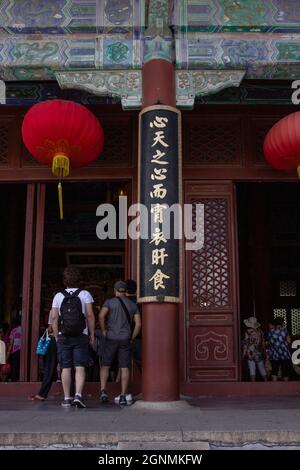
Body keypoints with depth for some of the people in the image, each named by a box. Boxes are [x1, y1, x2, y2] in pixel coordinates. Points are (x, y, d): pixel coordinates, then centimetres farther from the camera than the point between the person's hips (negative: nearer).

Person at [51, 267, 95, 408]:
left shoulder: (58, 296, 5)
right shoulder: (85, 294, 1)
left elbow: (54, 317, 1)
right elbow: (90, 315, -5)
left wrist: (56, 336, 8)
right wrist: (92, 334, 2)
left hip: (63, 337, 1)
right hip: (81, 337, -1)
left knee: (66, 368, 6)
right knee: (80, 367, 0)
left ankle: (67, 398, 10)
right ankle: (78, 395, -13)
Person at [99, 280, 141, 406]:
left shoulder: (110, 302, 0)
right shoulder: (133, 305, 10)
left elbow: (101, 316, -17)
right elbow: (138, 324, 2)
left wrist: (103, 330, -3)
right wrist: (132, 338, 9)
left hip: (111, 338, -2)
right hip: (125, 339, 2)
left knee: (105, 365, 10)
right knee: (124, 368, 3)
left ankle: (103, 391, -5)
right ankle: (123, 396, -2)